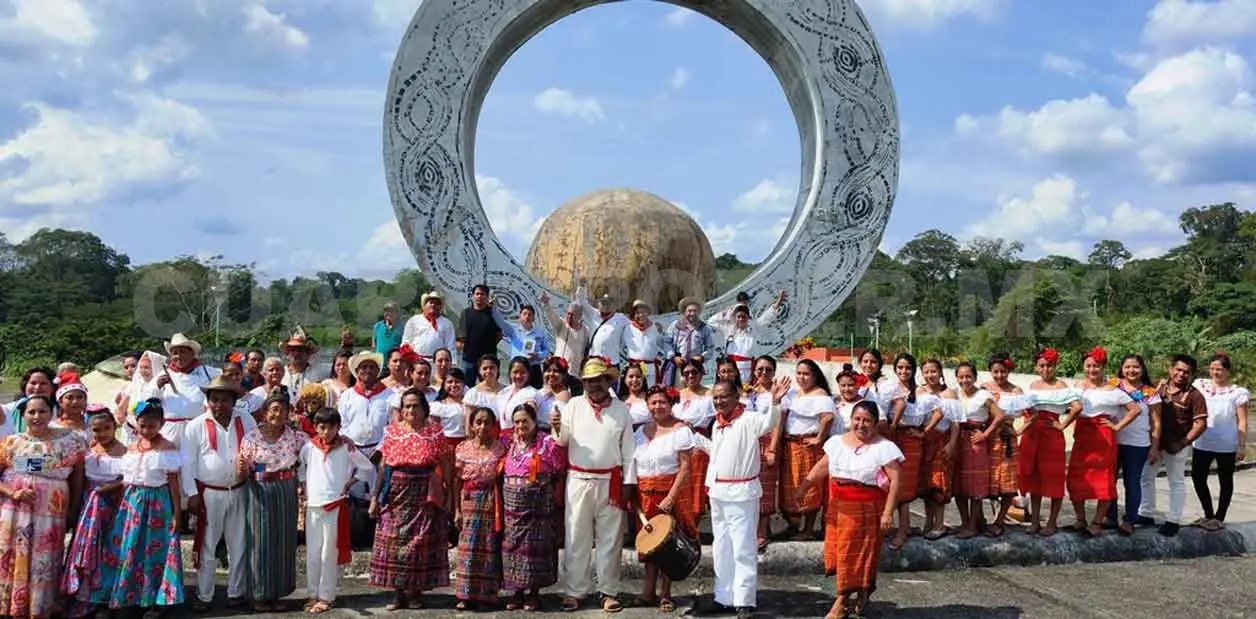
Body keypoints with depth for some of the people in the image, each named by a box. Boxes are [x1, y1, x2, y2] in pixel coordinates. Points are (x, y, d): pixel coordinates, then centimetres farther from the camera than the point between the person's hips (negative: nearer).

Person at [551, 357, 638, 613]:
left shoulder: (621, 409, 4)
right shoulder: (574, 405, 2)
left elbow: (628, 449, 5)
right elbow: (564, 440, 1)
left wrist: (629, 482, 2)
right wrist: (557, 427, -20)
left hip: (610, 482, 0)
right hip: (578, 480, 0)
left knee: (610, 539, 7)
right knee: (576, 538, 4)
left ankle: (609, 591, 17)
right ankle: (573, 591, 14)